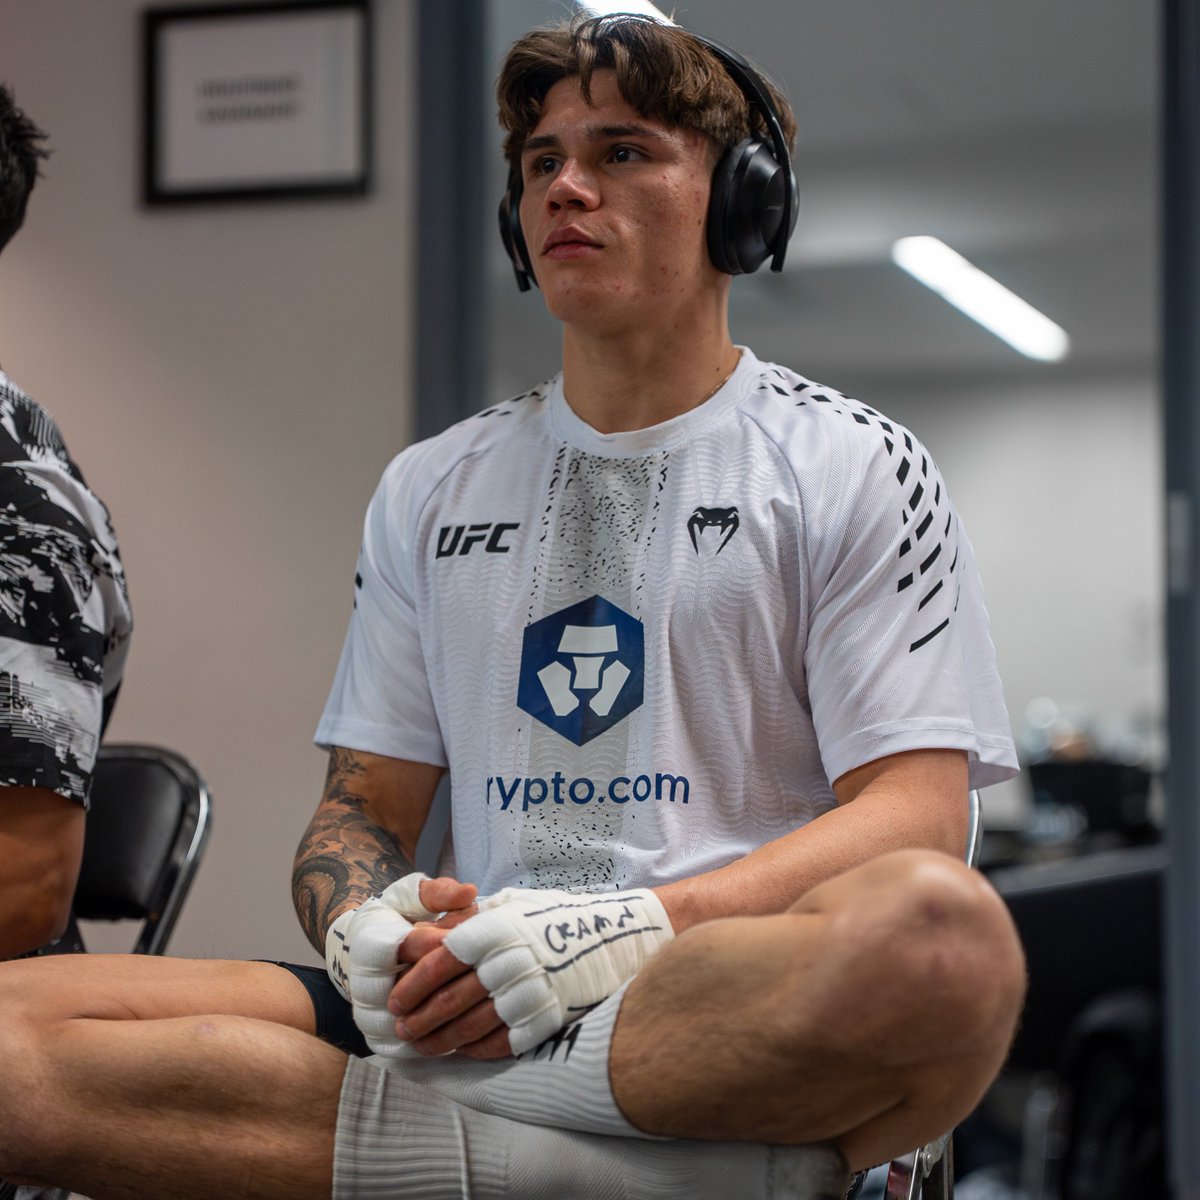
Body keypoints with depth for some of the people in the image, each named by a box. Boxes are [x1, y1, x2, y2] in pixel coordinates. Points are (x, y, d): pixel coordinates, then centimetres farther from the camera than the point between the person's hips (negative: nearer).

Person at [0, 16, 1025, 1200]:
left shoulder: (853, 467, 8)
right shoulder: (428, 491, 21)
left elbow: (915, 813, -3)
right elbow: (363, 802, 19)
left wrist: (639, 924, -19)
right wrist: (366, 930, -7)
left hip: (738, 1011, -3)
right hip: (466, 1006, 4)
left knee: (941, 928, -40)